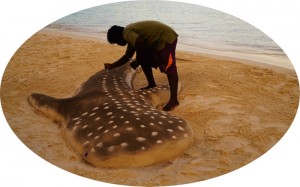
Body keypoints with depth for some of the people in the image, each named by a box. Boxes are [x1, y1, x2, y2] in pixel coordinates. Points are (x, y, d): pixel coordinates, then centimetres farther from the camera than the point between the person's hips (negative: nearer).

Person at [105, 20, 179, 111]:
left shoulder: (127, 33, -13)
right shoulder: (131, 35, 18)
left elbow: (140, 43, -32)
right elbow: (127, 56, 27)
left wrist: (137, 61, -17)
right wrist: (112, 66, 29)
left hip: (166, 38, -11)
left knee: (169, 68, -17)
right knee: (145, 61, 19)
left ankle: (173, 100, -21)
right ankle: (152, 85, 32)